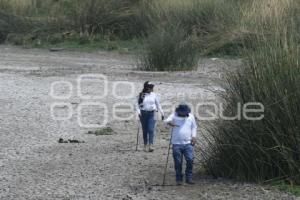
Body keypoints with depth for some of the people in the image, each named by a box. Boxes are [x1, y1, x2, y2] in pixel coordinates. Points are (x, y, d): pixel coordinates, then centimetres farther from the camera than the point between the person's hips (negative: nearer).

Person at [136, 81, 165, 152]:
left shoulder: (154, 95, 6)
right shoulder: (141, 95, 0)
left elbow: (158, 104, 14)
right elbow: (138, 104, 0)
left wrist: (162, 113, 16)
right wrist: (138, 112, -17)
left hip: (151, 114, 0)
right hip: (143, 113, 0)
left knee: (151, 130, -12)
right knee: (145, 130, 6)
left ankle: (151, 145, -18)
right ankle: (145, 145, 17)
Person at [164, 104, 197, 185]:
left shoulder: (191, 116, 7)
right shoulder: (174, 116, -2)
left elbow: (194, 127, 18)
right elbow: (167, 120, -19)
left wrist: (194, 136, 3)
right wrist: (169, 122, -44)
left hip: (188, 143, 2)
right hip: (177, 144, -2)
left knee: (190, 160, -8)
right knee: (178, 162, 2)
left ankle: (189, 178, 2)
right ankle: (179, 179, 14)